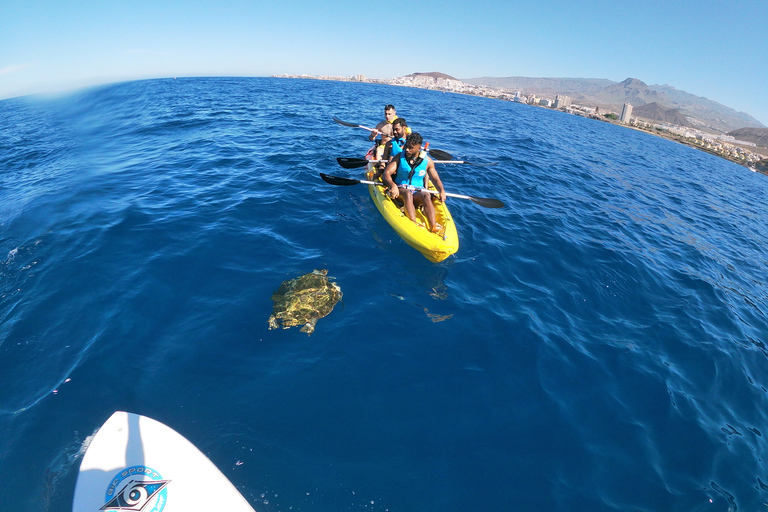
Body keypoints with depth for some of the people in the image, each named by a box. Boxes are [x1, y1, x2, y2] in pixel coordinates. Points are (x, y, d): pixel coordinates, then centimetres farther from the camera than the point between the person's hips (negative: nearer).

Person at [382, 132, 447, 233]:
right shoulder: (399, 157, 2)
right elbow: (386, 173, -8)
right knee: (408, 194, -36)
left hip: (418, 193, 1)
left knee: (426, 195, -33)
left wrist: (442, 191, -14)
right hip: (400, 190, -1)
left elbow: (436, 179, 9)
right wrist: (393, 185, -31)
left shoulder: (427, 161, 6)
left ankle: (433, 226, -50)